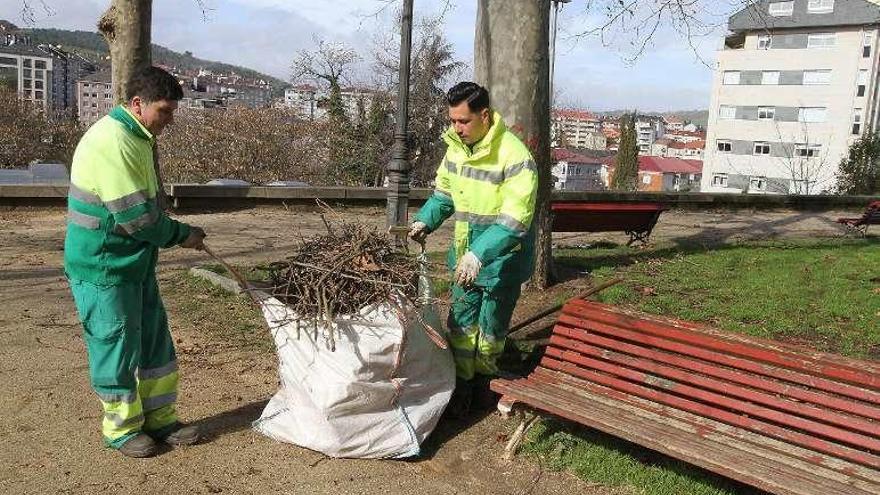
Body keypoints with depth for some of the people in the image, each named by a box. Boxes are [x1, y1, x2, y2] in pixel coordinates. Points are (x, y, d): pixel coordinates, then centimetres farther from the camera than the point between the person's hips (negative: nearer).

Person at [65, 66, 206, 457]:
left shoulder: (136, 138, 10)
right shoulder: (111, 141, -22)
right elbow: (134, 215, -25)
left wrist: (179, 232, 5)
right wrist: (180, 235, -11)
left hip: (134, 263, 10)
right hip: (103, 268, -10)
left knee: (155, 342, 15)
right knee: (116, 348, 5)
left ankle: (160, 420, 27)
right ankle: (121, 430, 22)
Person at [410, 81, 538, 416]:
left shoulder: (514, 155, -24)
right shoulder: (456, 147, 0)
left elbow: (515, 220, -28)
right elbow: (443, 192, 13)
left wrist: (479, 254, -36)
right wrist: (425, 221, -5)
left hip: (501, 259, -6)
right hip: (466, 255, 6)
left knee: (491, 325, 12)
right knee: (461, 321, 10)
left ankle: (484, 377, 35)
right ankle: (461, 383, 26)